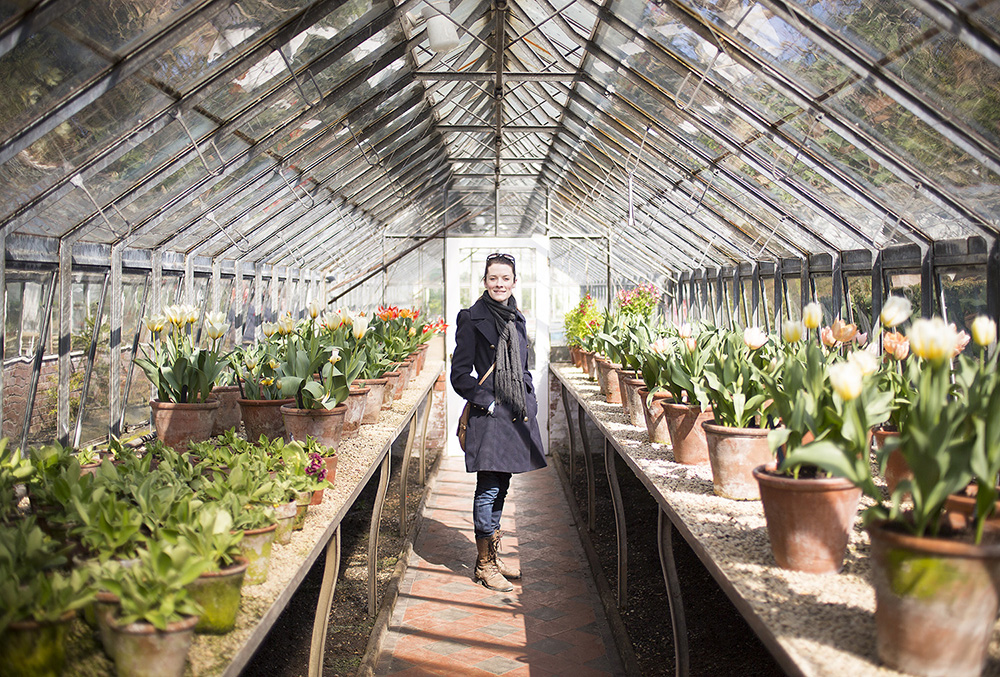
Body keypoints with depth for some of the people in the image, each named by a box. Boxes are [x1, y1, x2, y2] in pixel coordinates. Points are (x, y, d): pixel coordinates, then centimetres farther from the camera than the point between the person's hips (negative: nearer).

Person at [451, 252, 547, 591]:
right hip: (489, 415, -7)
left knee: (500, 487, 13)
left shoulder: (515, 319, 14)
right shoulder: (472, 319, -7)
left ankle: (494, 557, 24)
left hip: (517, 413, 7)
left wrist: (530, 403, 11)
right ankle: (484, 563, 8)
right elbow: (459, 374, -8)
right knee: (489, 488, -3)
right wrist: (487, 402, -12)